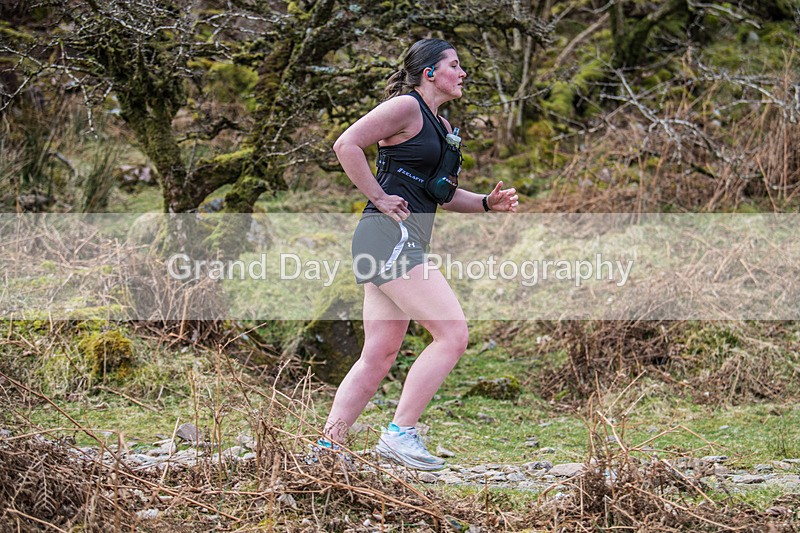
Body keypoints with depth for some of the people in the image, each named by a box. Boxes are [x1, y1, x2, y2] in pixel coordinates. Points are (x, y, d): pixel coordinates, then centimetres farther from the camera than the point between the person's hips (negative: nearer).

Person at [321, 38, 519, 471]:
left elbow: (442, 195, 29)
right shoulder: (406, 106, -6)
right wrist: (379, 198, -13)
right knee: (452, 333, -13)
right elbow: (346, 145, -15)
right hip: (389, 235, -10)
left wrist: (487, 203, 12)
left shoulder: (441, 125, 23)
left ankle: (327, 448, 9)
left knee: (379, 356, 8)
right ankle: (400, 433, -9)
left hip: (404, 246, 10)